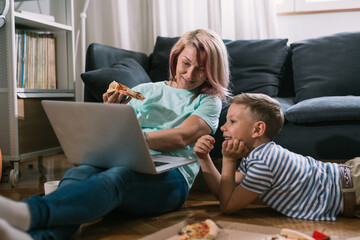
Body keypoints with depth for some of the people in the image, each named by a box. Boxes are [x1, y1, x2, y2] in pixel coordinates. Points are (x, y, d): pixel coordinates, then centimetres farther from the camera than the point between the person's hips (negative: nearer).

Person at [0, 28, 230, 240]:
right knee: (78, 173, -32)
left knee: (116, 176, -38)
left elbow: (182, 137, -4)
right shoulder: (144, 90, 25)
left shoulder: (209, 101, 16)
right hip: (125, 164, 4)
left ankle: (29, 213, -62)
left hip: (169, 176, -3)